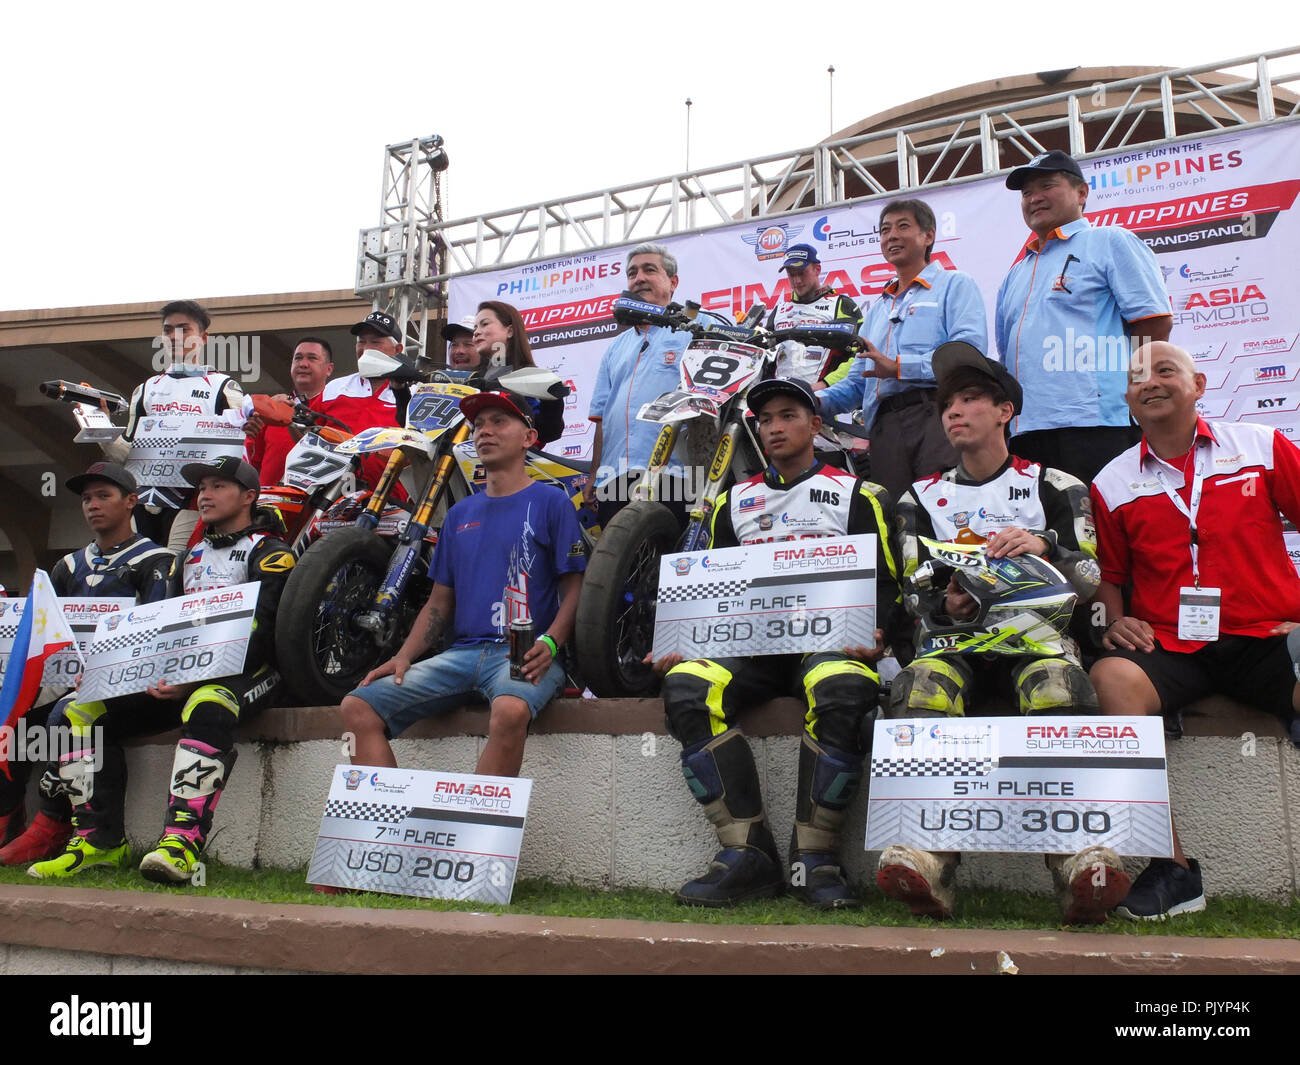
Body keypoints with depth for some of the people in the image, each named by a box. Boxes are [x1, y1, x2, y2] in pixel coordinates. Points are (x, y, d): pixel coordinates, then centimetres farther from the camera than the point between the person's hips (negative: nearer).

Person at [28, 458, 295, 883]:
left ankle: (182, 842, -46)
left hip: (245, 673, -8)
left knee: (206, 707, -42)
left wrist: (194, 678, -23)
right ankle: (100, 838, -8)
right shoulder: (191, 556, 26)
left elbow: (262, 631, -12)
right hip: (177, 675, 8)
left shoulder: (268, 552, 1)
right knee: (77, 710, -8)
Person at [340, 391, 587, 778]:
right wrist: (403, 656, 6)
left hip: (523, 655, -6)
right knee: (357, 707, -12)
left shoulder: (551, 502, 6)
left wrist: (549, 643, -18)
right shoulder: (460, 513, 23)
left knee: (510, 712, -40)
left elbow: (574, 588, 1)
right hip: (461, 651, 6)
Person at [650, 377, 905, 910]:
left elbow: (885, 581, 8)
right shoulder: (734, 501, 25)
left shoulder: (857, 495, 14)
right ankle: (747, 855, -24)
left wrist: (872, 636, -14)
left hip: (829, 635, -3)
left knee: (841, 693, -38)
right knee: (685, 689, -28)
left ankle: (813, 858, -24)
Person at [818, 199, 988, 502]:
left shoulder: (955, 285, 11)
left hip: (938, 413, -5)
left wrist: (899, 367, -12)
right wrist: (818, 400, 7)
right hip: (884, 426, 6)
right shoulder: (877, 309, 31)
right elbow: (858, 383, 27)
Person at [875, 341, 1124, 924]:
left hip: (1037, 628, -1)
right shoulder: (922, 499, 23)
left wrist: (1044, 546, -11)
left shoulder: (1055, 487, 18)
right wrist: (942, 604, -6)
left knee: (1058, 690, -38)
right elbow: (912, 594, 18)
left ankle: (1080, 862, -46)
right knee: (921, 690, -36)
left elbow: (1092, 575, 10)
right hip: (954, 636, 1)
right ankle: (928, 858, -46)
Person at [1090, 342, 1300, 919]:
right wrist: (1116, 620, 1)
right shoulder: (1112, 484, 11)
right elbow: (1111, 575, 21)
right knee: (1111, 678, -32)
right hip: (1168, 647, 1)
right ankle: (1174, 867, -25)